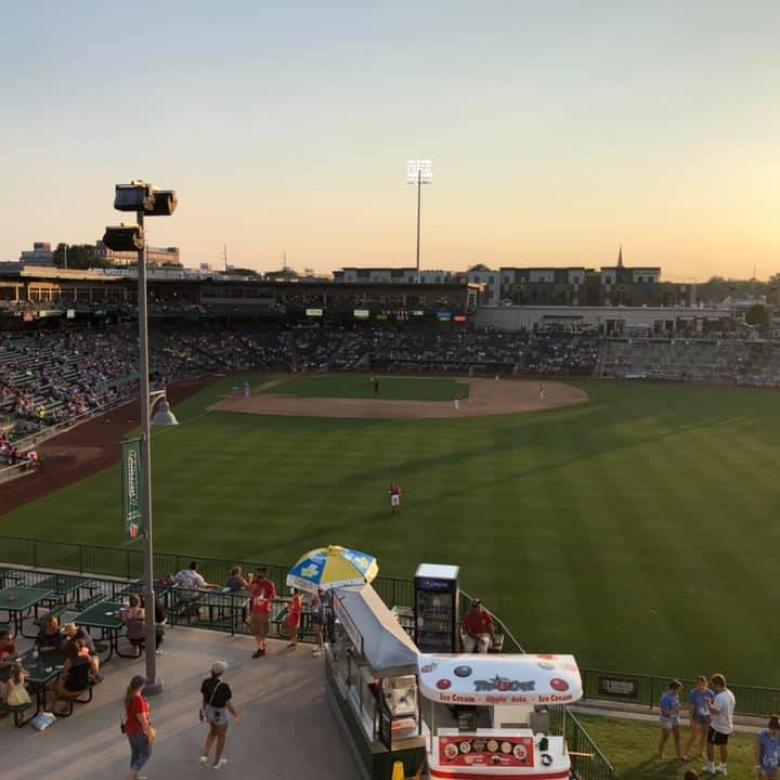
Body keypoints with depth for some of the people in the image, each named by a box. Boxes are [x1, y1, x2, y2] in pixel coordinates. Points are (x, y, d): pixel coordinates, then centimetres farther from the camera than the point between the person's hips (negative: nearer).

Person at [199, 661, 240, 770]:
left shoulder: (206, 682, -16)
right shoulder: (224, 686, -33)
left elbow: (204, 699, -1)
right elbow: (228, 705, -22)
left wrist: (205, 712, 16)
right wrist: (236, 716, -5)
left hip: (209, 711, 5)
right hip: (219, 714, -5)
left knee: (213, 731, 34)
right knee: (222, 736, 22)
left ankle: (205, 756, 26)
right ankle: (217, 762, 38)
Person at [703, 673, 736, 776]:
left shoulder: (720, 697, -28)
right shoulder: (730, 694, 3)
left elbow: (715, 711, -35)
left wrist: (709, 704, -18)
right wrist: (714, 703, 13)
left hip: (718, 726, -9)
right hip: (727, 726, 9)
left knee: (710, 744, 6)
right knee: (724, 746, 19)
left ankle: (710, 767, 14)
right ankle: (723, 767, 30)